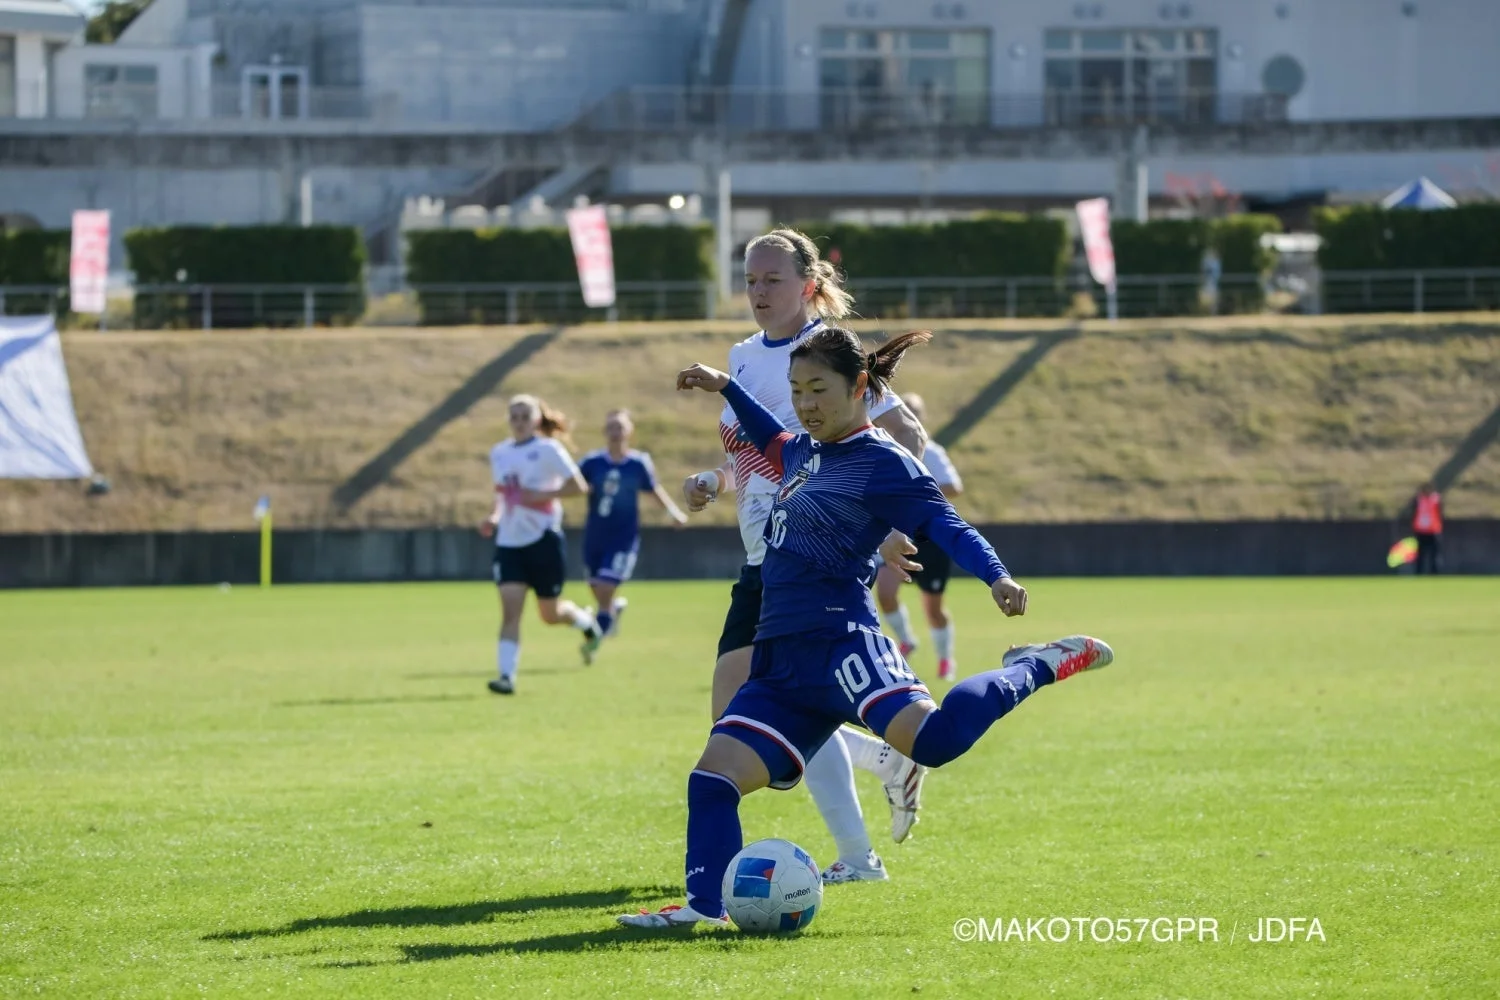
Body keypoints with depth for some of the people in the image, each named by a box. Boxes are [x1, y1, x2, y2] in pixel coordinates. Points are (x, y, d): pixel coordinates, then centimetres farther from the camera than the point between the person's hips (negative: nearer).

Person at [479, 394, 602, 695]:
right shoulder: (499, 453, 8)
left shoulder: (547, 450, -9)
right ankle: (507, 676, -17)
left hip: (543, 540, -4)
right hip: (509, 543, 4)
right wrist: (495, 517, 4)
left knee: (550, 614, 9)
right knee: (510, 610, -12)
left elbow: (578, 486, -11)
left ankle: (587, 623, 42)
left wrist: (543, 495, -23)